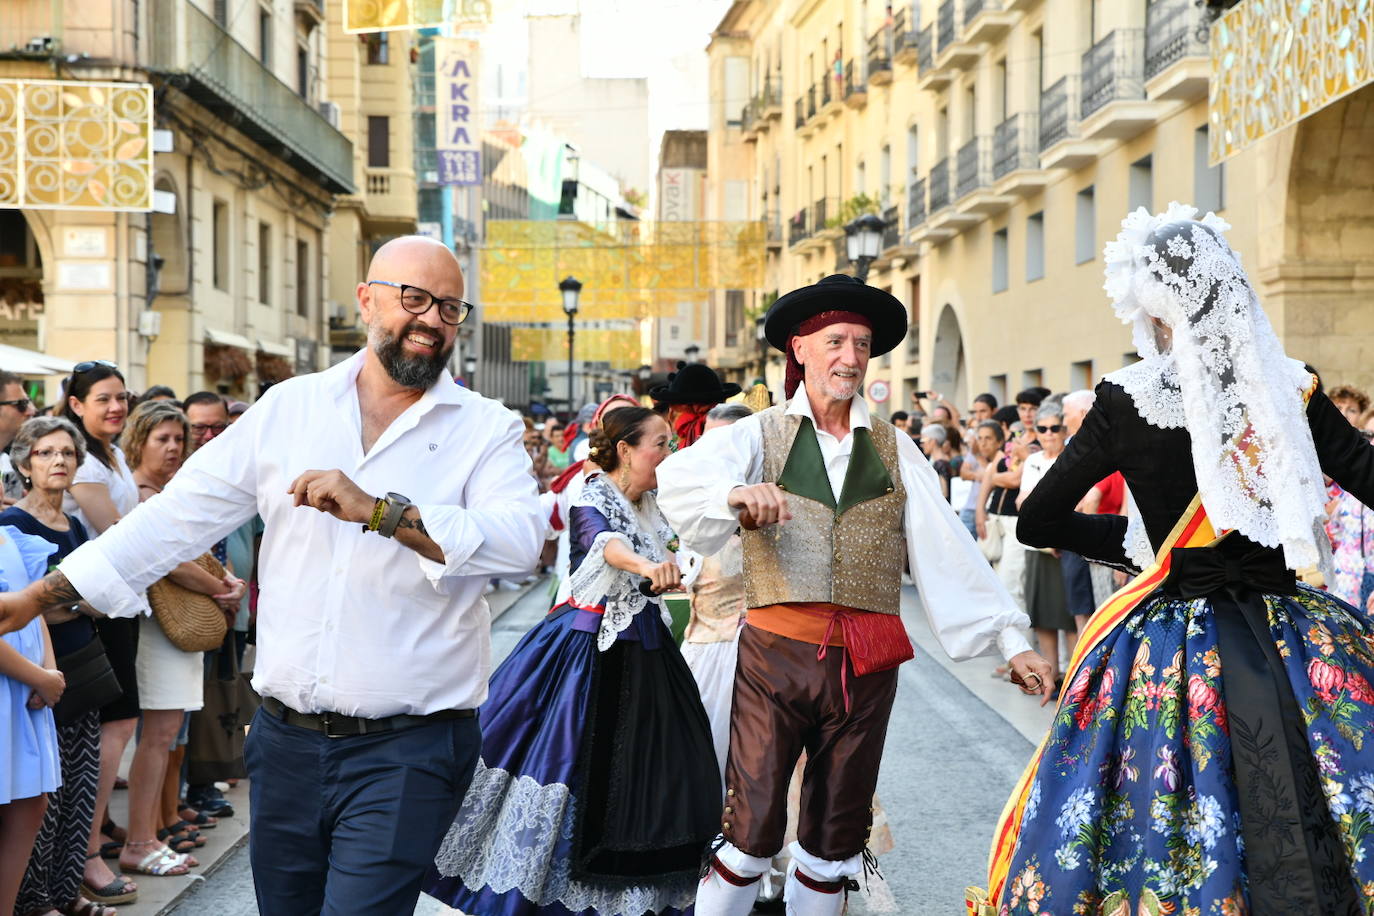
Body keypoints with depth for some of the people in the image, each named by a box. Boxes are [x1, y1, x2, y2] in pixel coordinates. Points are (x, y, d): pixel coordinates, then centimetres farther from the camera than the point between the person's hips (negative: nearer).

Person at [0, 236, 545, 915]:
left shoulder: (488, 430, -1)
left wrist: (382, 512, -26)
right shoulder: (288, 408, 8)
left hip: (405, 750, -3)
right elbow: (180, 514, 10)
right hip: (284, 739, 4)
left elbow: (520, 541, -19)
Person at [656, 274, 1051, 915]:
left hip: (867, 663, 3)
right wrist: (737, 494, -39)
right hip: (776, 652, -3)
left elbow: (948, 550, 5)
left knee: (835, 839, 12)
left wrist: (1011, 639, -2)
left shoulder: (894, 449, 10)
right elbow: (678, 482, -18)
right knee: (753, 831, -5)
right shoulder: (759, 436, 1)